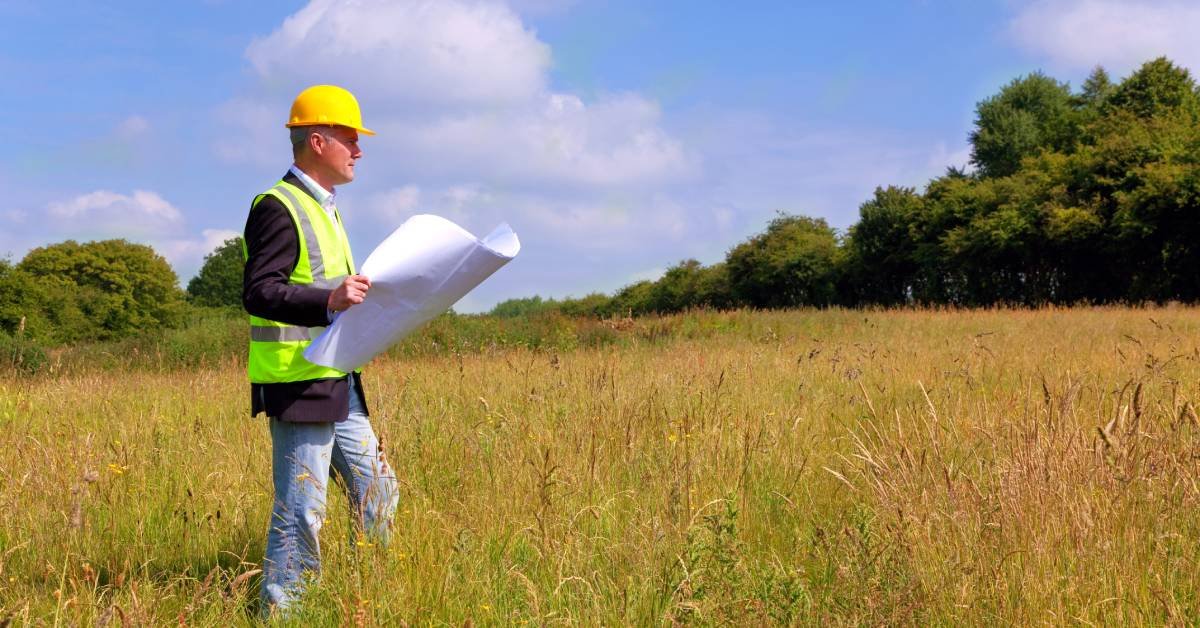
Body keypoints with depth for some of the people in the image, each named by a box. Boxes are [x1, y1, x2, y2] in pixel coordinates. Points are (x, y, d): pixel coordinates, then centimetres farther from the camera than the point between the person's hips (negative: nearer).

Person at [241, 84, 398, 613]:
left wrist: (358, 297, 17)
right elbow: (258, 293, -22)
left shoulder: (322, 207, 19)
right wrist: (329, 300, -34)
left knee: (377, 491, 13)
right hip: (298, 386, -10)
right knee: (301, 507, -5)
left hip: (337, 385, 10)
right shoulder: (278, 208, -13)